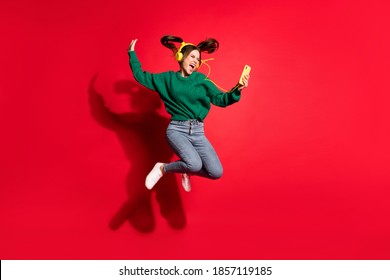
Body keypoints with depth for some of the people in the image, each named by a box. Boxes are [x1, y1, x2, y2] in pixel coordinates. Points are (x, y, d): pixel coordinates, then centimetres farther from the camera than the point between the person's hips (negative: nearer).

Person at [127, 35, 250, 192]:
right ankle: (163, 168, -1)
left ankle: (187, 171, 19)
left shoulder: (202, 80, 8)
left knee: (216, 172, -11)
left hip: (198, 132, 3)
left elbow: (221, 100, 0)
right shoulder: (167, 78, 6)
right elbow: (140, 76, 12)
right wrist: (132, 54, 14)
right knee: (195, 164, -30)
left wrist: (237, 90, -16)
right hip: (176, 130, -3)